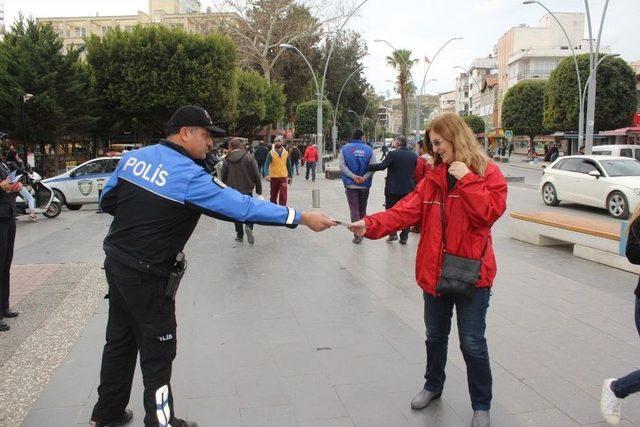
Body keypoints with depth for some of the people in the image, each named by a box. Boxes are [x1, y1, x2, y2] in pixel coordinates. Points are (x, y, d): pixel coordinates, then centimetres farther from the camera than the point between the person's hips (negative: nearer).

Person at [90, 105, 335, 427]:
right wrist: (302, 217, -21)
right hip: (148, 276, -8)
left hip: (116, 261, 8)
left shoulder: (133, 157, 0)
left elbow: (107, 202, 10)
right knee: (157, 352, 8)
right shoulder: (188, 175, -22)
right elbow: (243, 207, -24)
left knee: (120, 340, 22)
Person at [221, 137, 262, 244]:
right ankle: (249, 226, -14)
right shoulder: (249, 157, -7)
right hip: (247, 191, -1)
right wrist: (259, 191, -1)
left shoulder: (227, 159, -3)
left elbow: (223, 177, 3)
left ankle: (240, 235, 15)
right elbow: (256, 175, -7)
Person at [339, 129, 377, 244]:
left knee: (354, 209, 2)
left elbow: (342, 165, -10)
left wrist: (353, 176, -14)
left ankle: (357, 234, -5)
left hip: (351, 184, -1)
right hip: (365, 185, 1)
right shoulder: (369, 149, -1)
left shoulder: (345, 149, 0)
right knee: (362, 209, 17)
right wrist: (364, 177, -15)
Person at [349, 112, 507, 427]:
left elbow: (489, 213, -20)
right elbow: (407, 209, -6)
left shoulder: (488, 173, -6)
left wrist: (466, 179, -20)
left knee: (472, 343, 6)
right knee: (435, 336, 20)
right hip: (434, 271, 5)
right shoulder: (433, 177, 5)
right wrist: (371, 225, -20)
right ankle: (433, 386, 44)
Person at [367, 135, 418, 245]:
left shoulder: (393, 154, -12)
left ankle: (393, 233, 4)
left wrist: (367, 167, -14)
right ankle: (404, 237, 10)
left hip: (393, 188, -4)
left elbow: (382, 166, -20)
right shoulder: (414, 155, 4)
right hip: (408, 188, 4)